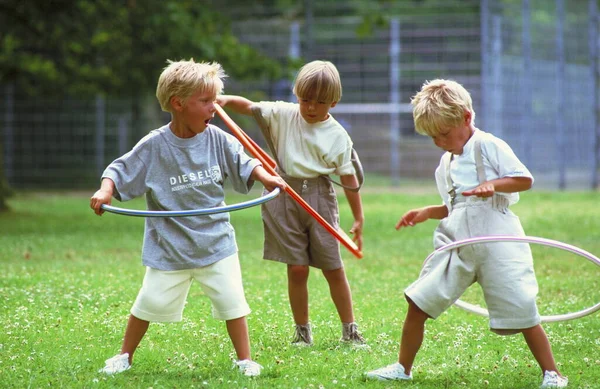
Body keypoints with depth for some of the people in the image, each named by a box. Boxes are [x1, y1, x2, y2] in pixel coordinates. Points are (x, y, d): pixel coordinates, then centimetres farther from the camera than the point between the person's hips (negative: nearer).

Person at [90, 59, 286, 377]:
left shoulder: (217, 139, -5)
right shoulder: (154, 146, -13)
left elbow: (244, 164, 7)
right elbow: (120, 171, -8)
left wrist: (267, 178, -10)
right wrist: (105, 191, -26)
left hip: (216, 241, 2)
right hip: (169, 245, -2)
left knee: (232, 300, -2)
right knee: (150, 303, 5)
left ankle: (244, 359, 14)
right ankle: (125, 356, 25)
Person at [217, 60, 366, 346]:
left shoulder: (338, 136, -3)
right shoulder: (283, 115, 0)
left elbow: (349, 179, 1)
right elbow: (248, 107, -4)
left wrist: (359, 220, 2)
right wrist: (224, 100, -26)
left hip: (320, 198, 0)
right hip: (285, 197, 0)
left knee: (333, 268, 3)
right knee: (297, 269, 1)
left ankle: (350, 330, 15)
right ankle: (302, 331, 14)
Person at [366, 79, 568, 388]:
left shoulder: (488, 146, -4)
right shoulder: (446, 163, 19)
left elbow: (525, 179, -7)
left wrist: (493, 184, -21)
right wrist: (429, 212, 13)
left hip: (497, 242, -7)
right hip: (456, 244, 7)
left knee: (522, 313, -8)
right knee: (418, 303, 0)